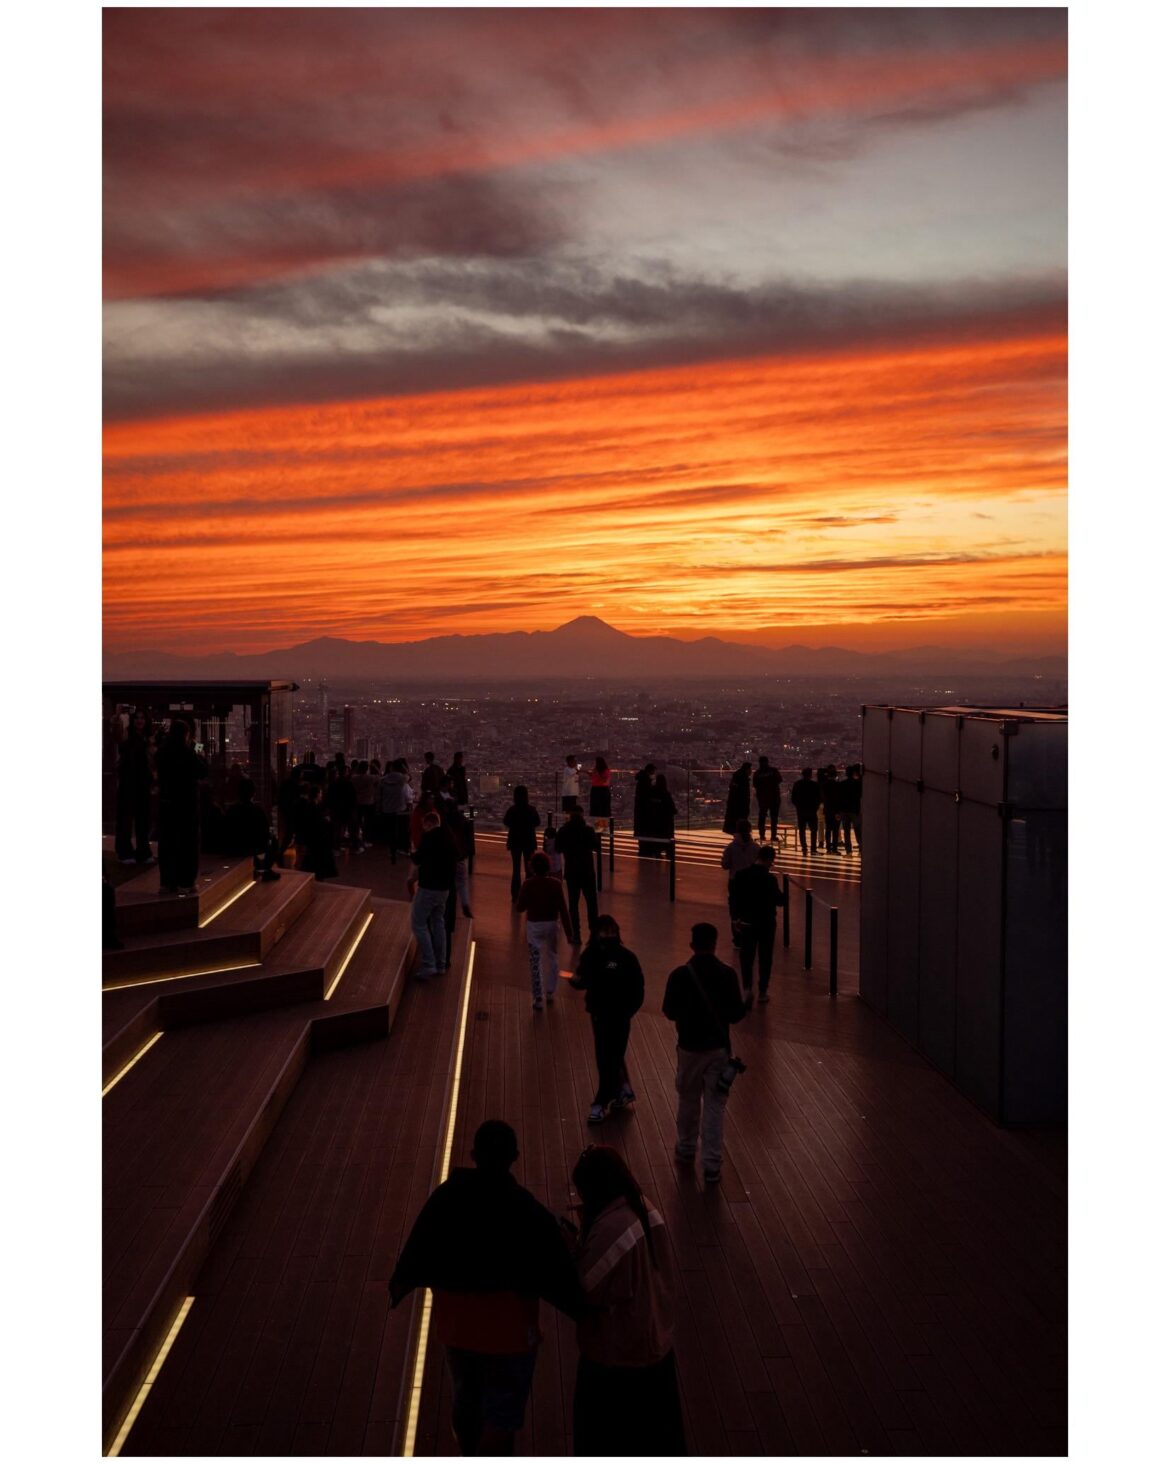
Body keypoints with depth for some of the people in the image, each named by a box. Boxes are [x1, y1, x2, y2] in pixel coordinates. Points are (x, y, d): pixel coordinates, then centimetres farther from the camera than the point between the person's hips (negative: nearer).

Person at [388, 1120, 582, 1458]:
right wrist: (582, 1308, -4)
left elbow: (417, 1249, 2)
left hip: (454, 1322, 5)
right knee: (502, 1416, 10)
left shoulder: (446, 1196, -12)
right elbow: (554, 1273, -19)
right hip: (508, 1328, -5)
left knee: (466, 1396, 26)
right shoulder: (528, 1212, -24)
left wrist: (401, 1284, 20)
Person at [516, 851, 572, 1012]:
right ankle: (550, 993, 31)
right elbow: (563, 909, -10)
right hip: (551, 924, 2)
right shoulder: (555, 884, -11)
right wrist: (568, 931, -4)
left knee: (535, 963, 6)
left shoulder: (528, 884, -14)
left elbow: (520, 907, -7)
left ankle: (538, 1000, 6)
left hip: (534, 926, -2)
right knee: (551, 958, 23)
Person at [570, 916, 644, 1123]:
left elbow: (638, 988, -9)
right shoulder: (589, 955, -2)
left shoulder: (626, 957, -13)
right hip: (598, 1014, 5)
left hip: (618, 1016, -5)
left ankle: (601, 1103, 12)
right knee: (605, 1057, 17)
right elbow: (583, 982, 5)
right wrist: (575, 981, -18)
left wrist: (627, 1011, -16)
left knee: (610, 1059, 1)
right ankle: (623, 1090, 37)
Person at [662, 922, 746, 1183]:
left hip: (690, 1046, 0)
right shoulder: (727, 975, -11)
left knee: (688, 1100, 19)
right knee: (714, 1105, 5)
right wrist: (744, 1007, 14)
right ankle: (712, 1164, 4)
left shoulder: (679, 975, -11)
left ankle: (686, 1149, 35)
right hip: (719, 1047, 0)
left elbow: (669, 1012, -3)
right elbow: (736, 1014, -8)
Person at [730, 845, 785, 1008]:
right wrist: (782, 893, 8)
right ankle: (762, 992, 19)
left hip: (747, 922, 2)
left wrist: (735, 917, 12)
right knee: (765, 958, 12)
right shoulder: (770, 879, -18)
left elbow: (734, 898, 0)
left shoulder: (740, 875, -6)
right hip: (766, 923, -2)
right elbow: (780, 900, -13)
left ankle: (747, 988, -10)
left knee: (746, 957, 8)